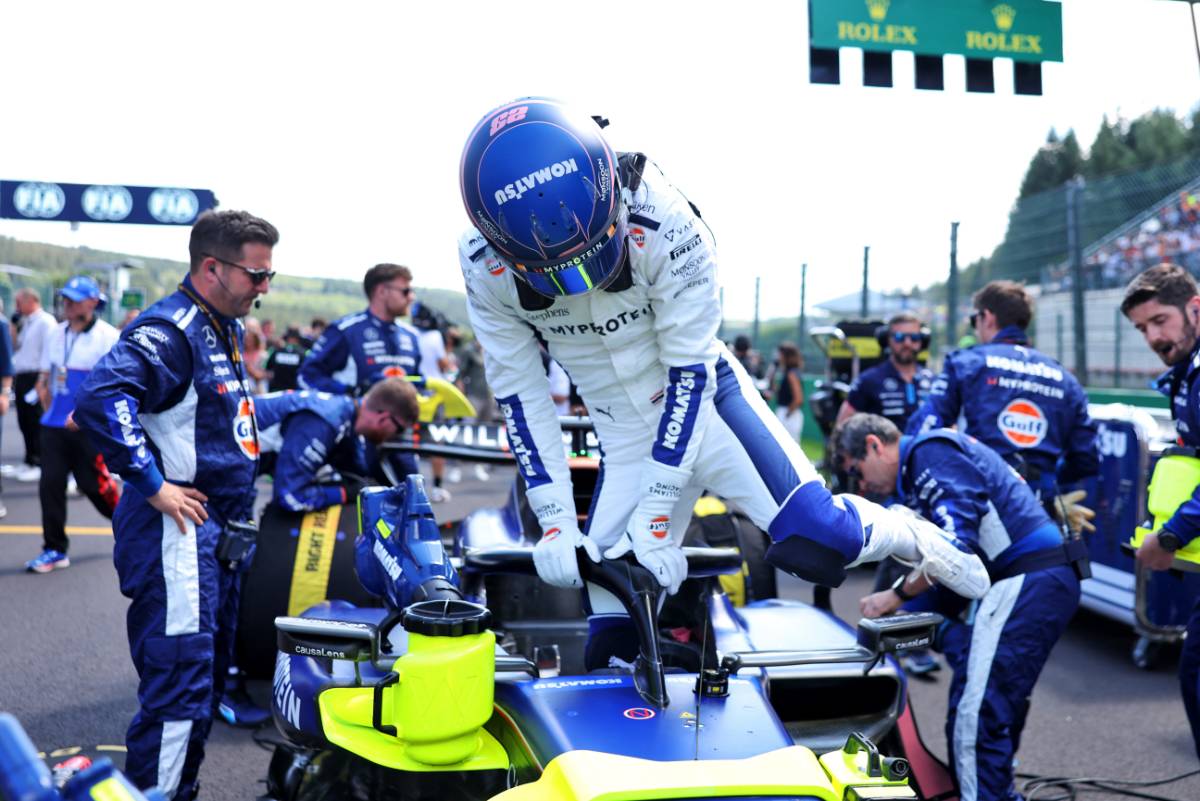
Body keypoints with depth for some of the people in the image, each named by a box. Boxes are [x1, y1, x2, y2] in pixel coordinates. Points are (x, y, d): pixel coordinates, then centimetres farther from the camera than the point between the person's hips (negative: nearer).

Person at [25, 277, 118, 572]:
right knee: (50, 484, 1)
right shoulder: (56, 334, 10)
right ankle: (55, 550, 10)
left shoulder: (108, 337, -10)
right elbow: (44, 379, 18)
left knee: (95, 486, -1)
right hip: (55, 426, 6)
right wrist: (51, 410, 8)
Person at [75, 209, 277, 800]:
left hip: (219, 535, 10)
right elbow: (100, 397, -32)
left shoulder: (226, 330, 15)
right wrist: (153, 485, -26)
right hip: (178, 533, -10)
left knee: (207, 681, 19)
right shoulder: (171, 330, -16)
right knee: (180, 686, -8)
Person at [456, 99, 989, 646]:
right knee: (612, 631, -1)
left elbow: (690, 370, -24)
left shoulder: (662, 223, -29)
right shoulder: (485, 268, -18)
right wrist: (555, 522, -15)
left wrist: (652, 516, -24)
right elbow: (519, 395, -10)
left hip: (701, 397, -3)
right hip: (625, 440, 3)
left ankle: (911, 539, 17)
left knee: (815, 538, -14)